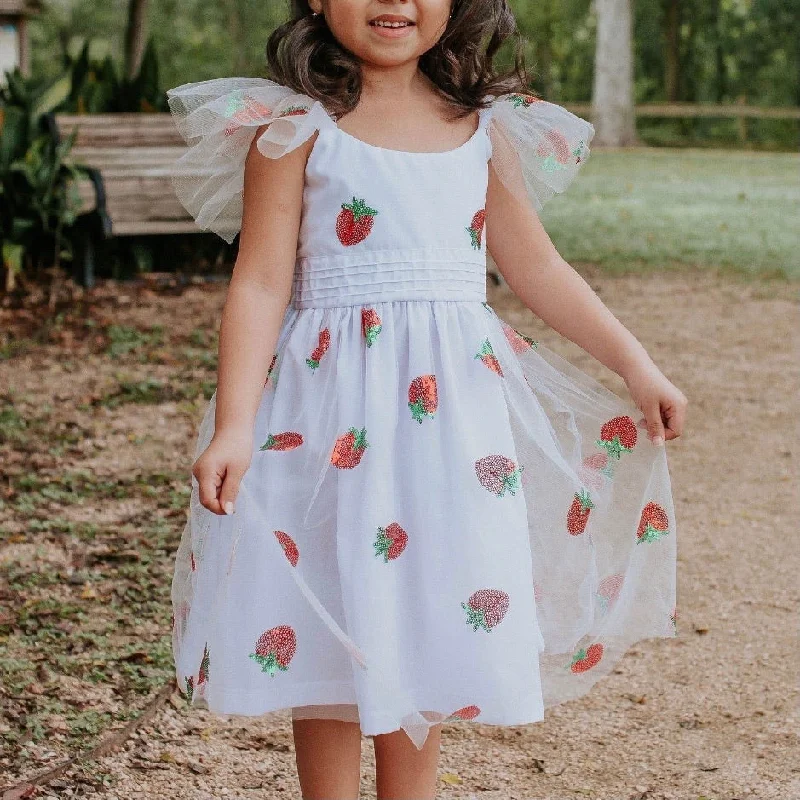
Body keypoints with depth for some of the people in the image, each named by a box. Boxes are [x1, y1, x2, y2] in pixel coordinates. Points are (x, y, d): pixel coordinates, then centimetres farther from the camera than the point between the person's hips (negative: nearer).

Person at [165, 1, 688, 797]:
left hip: (455, 416, 3)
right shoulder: (297, 127, -5)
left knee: (428, 629, 9)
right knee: (328, 634, 5)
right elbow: (261, 285, -9)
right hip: (333, 408, -3)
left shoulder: (486, 131, 7)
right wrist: (233, 428, -17)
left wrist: (637, 368, 13)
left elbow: (538, 270, 15)